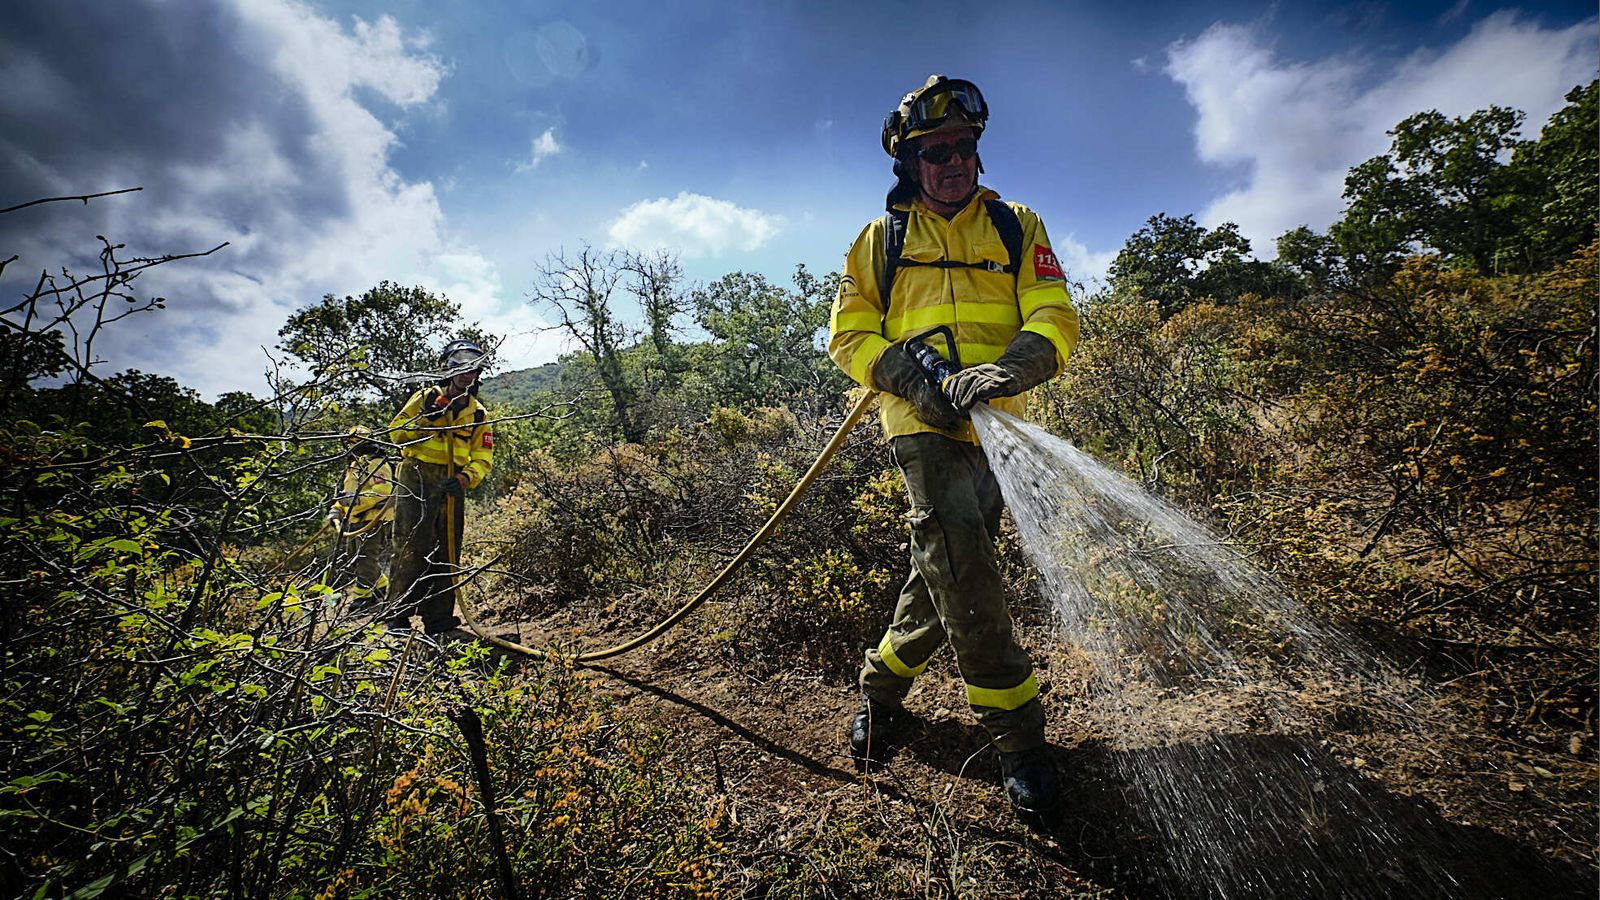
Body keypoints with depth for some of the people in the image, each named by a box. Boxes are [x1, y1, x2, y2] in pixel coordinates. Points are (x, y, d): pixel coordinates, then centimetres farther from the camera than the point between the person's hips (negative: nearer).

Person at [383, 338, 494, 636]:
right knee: (410, 547, -6)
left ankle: (438, 615, 13)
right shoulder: (425, 397, 6)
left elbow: (483, 456, 4)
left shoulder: (478, 414, 12)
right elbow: (395, 431, 5)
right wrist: (423, 420, -12)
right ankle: (398, 614, 3)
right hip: (416, 480, -3)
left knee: (447, 552, 5)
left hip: (452, 488, 3)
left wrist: (465, 478, -13)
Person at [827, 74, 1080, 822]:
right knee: (962, 562, -17)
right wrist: (912, 380, -13)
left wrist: (1007, 369, -20)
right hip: (921, 422, -2)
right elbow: (849, 335, 6)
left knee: (946, 571, 6)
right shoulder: (881, 241, 11)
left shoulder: (1017, 228, 13)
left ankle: (881, 684, 29)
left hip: (994, 423, 3)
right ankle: (1017, 734, -1)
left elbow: (1055, 319, 2)